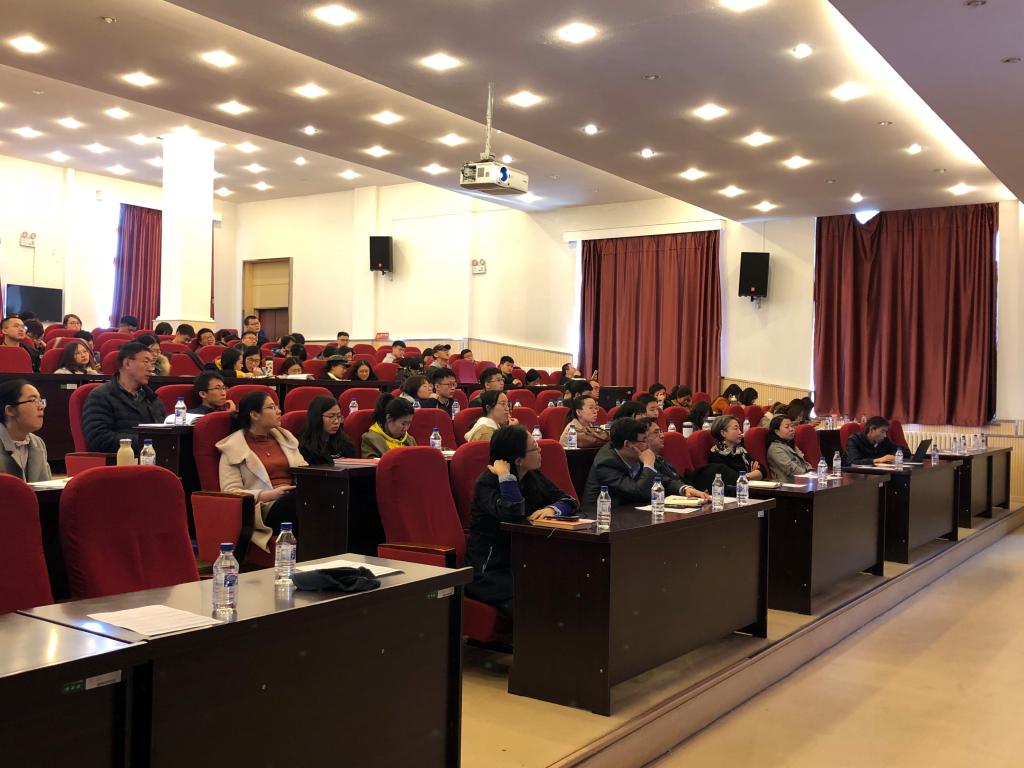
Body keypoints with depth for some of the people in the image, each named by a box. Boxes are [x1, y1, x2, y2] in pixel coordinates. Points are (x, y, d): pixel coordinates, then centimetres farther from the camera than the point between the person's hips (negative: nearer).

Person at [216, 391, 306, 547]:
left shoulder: (284, 437, 26)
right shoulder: (233, 447, 7)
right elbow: (230, 491, -2)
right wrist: (269, 495, -16)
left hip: (293, 499, 5)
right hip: (265, 508, -5)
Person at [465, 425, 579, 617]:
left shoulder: (534, 477, 7)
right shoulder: (486, 484, -13)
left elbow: (570, 502, 4)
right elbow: (513, 513, -31)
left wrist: (552, 508, -16)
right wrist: (506, 477, -22)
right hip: (488, 572, -7)